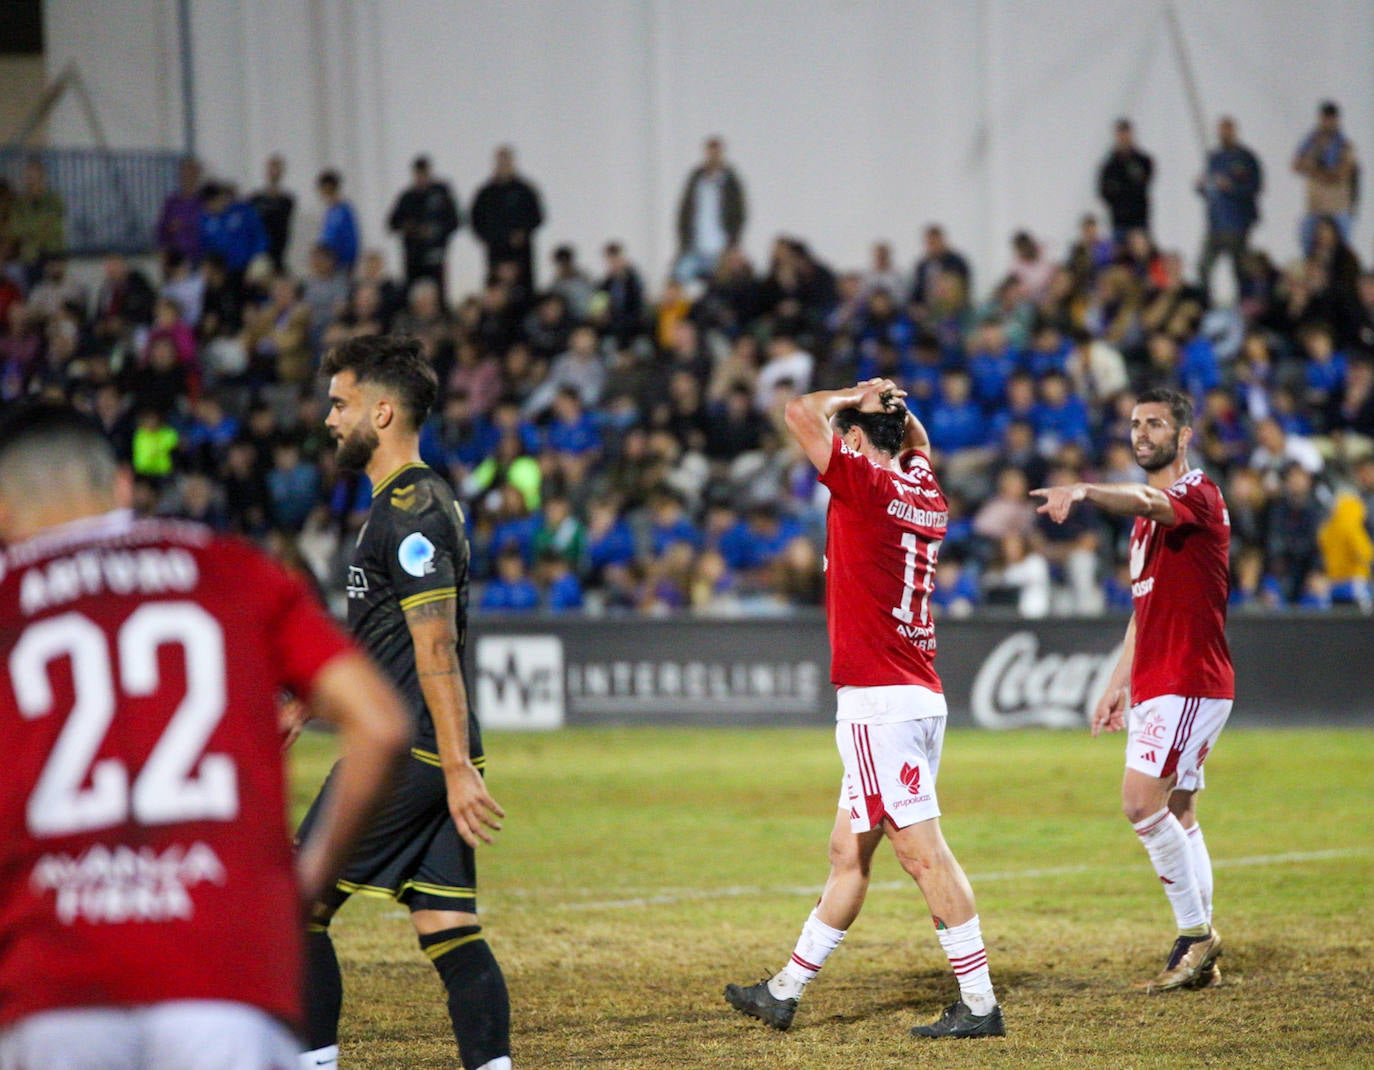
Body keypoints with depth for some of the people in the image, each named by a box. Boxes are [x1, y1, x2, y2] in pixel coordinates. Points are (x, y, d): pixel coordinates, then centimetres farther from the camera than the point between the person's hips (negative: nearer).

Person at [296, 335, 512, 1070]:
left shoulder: (409, 509, -13)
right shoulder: (414, 500, 19)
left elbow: (436, 649, -20)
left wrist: (457, 768, -24)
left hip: (403, 753, -10)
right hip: (433, 756, 10)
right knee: (450, 932, 4)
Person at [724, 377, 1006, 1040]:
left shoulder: (866, 484, -9)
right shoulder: (927, 492, 14)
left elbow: (801, 413, -12)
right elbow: (917, 441, 37)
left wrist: (851, 400, 5)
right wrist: (893, 405, 20)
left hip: (880, 703, -9)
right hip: (921, 698, 9)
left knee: (922, 852, -9)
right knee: (847, 854, 14)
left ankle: (979, 1004, -10)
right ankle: (785, 992, 24)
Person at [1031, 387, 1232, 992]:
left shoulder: (1197, 495, -10)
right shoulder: (1148, 516, 21)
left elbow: (1145, 502, -34)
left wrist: (1083, 491, -52)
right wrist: (1119, 684, 21)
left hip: (1190, 681, -10)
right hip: (1155, 686, 10)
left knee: (1141, 802, -18)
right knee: (1176, 814, 8)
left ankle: (1196, 934, -9)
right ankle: (1200, 957, 10)